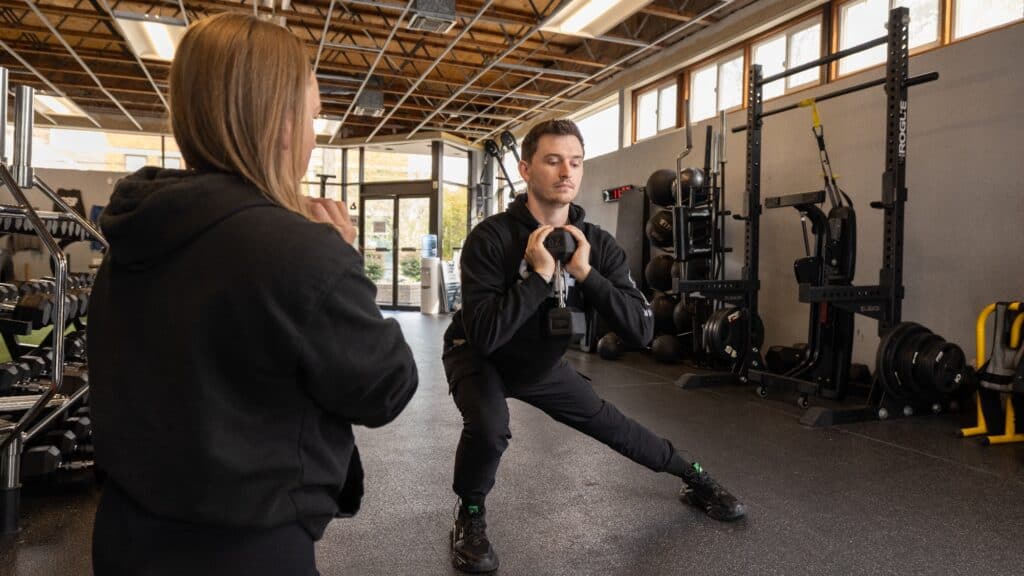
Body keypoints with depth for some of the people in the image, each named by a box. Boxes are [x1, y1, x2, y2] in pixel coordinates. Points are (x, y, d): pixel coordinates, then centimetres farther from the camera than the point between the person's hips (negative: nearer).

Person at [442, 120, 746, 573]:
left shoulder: (598, 244, -18)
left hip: (542, 363, 4)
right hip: (477, 356, -4)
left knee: (608, 424, 15)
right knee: (489, 427, -33)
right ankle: (470, 516, 0)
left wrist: (585, 273, -35)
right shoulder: (491, 237, -30)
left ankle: (693, 477, 41)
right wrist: (540, 274, -40)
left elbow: (642, 331, -26)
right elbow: (484, 335, -40)